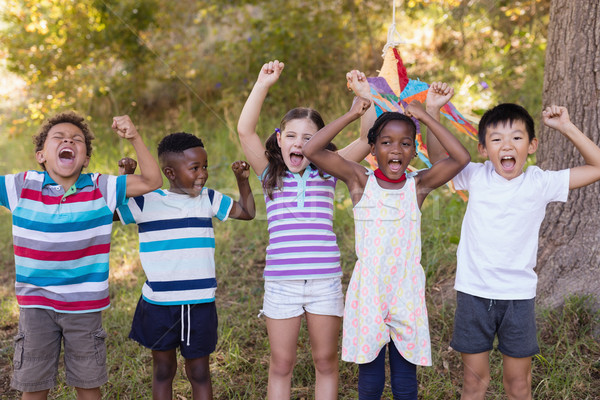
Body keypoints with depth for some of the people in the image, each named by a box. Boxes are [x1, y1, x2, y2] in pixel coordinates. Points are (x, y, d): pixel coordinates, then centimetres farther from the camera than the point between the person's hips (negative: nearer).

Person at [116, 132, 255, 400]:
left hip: (199, 304, 2)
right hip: (159, 304, -1)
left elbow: (247, 212, 14)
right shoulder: (146, 202, -5)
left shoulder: (208, 200, 5)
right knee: (163, 369, 14)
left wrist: (242, 179, 2)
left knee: (199, 372, 11)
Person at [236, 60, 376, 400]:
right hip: (281, 281, 0)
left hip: (325, 279, 0)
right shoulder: (271, 174, 6)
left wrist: (364, 95, -9)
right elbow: (246, 131, -5)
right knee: (281, 364, 9)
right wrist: (263, 84, -10)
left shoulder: (327, 172, 7)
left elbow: (368, 139, 0)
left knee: (326, 362, 11)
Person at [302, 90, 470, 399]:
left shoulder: (418, 186, 1)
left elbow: (460, 158, -11)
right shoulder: (361, 182, -3)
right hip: (368, 293, -1)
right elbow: (312, 150, -12)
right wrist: (351, 115, -10)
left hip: (407, 295, 1)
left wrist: (426, 117, -9)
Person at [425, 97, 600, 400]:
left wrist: (566, 127, -7)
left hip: (518, 295, 0)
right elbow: (437, 156, 10)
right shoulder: (476, 176, -1)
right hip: (473, 293, 1)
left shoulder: (540, 183, -5)